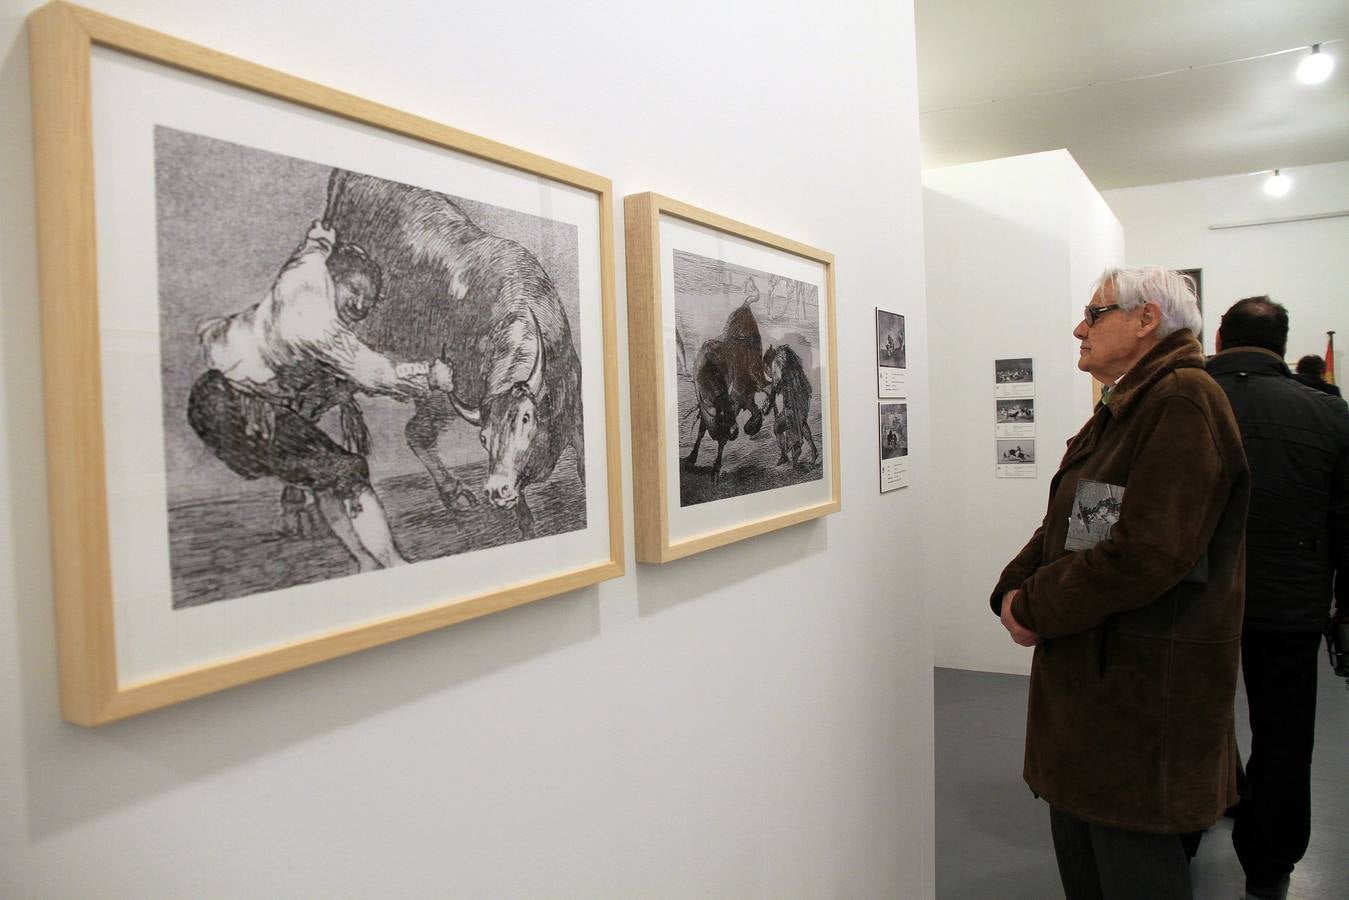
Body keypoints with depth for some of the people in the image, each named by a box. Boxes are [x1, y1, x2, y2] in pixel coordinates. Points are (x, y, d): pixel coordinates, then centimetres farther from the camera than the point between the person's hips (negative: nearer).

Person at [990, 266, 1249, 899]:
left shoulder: (1184, 400, -15)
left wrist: (1036, 607, -15)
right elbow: (1062, 525, 15)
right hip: (1083, 678, 9)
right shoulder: (1118, 411, 16)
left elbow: (1149, 550, -25)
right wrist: (1014, 591, -2)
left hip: (1143, 695, -9)